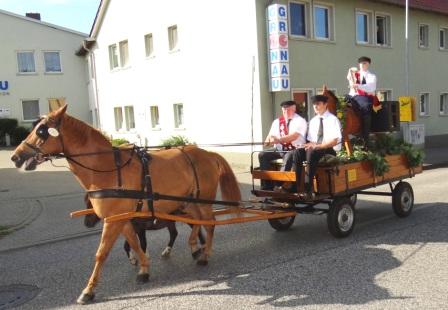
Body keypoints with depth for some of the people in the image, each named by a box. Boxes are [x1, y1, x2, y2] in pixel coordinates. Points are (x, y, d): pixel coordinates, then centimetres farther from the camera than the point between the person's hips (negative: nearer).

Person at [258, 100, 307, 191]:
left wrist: (278, 140, -32)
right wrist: (268, 141, -17)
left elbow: (294, 136, -19)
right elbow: (271, 135, 9)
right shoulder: (277, 121, 14)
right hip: (279, 149, 6)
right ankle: (267, 186, -16)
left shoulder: (300, 121, -3)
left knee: (288, 157, -38)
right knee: (262, 155, -16)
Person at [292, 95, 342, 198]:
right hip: (314, 149, 6)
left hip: (330, 150, -5)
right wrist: (310, 145, -9)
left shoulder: (333, 120, -4)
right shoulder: (313, 121, 16)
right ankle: (295, 186, -28)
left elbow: (335, 141, -14)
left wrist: (317, 146, -24)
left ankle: (308, 190, -35)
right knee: (297, 152, -24)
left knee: (311, 153, -36)